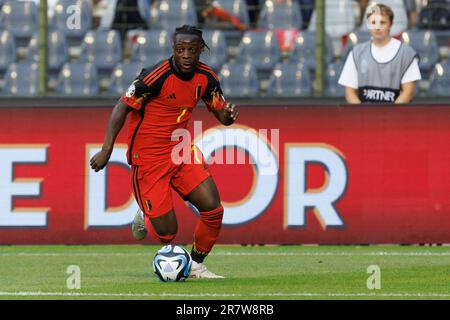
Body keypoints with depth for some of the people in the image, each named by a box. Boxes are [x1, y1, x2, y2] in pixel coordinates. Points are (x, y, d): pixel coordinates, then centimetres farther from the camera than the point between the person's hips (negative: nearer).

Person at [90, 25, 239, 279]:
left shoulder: (206, 77, -2)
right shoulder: (157, 76, -21)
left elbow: (221, 114, 9)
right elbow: (123, 107, -15)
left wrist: (229, 114, -17)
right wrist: (107, 149, -20)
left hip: (180, 152, 6)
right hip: (148, 157, -6)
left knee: (214, 209, -10)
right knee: (167, 233, -7)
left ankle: (196, 265, 13)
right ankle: (146, 218, 31)